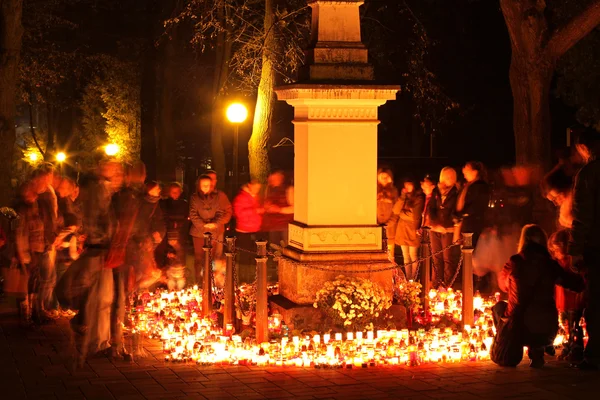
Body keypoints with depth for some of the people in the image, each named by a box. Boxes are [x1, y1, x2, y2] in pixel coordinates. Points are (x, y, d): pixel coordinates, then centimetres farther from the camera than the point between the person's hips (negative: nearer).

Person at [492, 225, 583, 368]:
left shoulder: (515, 262, -3)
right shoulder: (550, 265, 0)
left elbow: (503, 285, 13)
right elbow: (579, 284, 7)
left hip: (519, 327, -1)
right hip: (547, 331, 1)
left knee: (499, 307, 30)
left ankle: (512, 351, 23)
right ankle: (537, 351, 16)